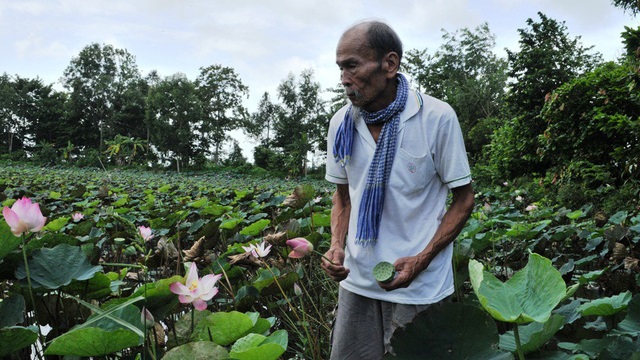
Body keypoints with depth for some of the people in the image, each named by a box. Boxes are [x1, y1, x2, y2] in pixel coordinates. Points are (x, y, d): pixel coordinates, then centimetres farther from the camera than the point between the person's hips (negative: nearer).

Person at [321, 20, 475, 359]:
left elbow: (463, 199, -5)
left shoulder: (437, 118, -12)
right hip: (357, 280, 4)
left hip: (420, 286, -3)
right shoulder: (341, 124, -1)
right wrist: (337, 245, -5)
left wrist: (422, 260, -16)